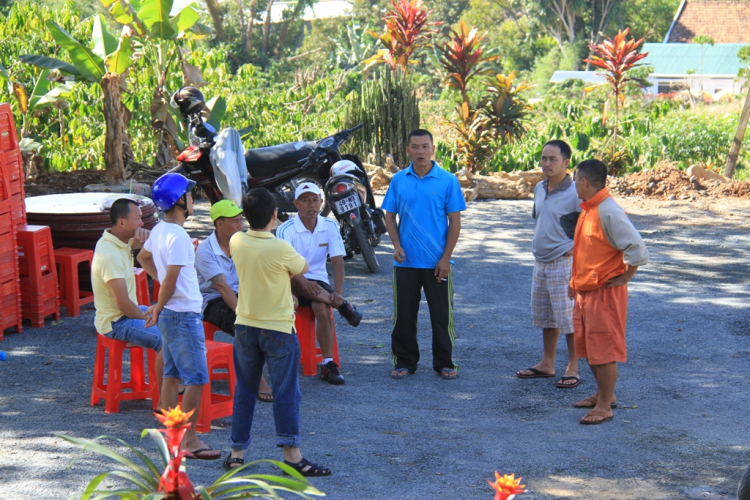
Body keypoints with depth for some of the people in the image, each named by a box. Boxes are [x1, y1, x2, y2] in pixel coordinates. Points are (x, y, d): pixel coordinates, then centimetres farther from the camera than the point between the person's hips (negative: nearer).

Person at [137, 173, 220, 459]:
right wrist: (159, 308, -10)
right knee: (197, 379, -4)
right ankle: (189, 440, -1)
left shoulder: (159, 231, 7)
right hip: (185, 315, -9)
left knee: (172, 374, 13)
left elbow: (143, 258, 25)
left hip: (170, 315, 9)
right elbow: (171, 280, -23)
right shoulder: (178, 237, -21)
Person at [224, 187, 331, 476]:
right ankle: (291, 453, 1)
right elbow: (303, 268, -1)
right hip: (277, 329, -5)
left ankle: (237, 452, 15)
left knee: (244, 391, 13)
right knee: (285, 392, 1)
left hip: (245, 327, 5)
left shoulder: (237, 242, -4)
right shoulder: (281, 249, -19)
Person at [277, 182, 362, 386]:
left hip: (318, 280, 2)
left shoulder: (330, 226, 0)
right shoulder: (286, 230, -10)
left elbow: (337, 260, -8)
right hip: (293, 283, -1)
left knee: (321, 306, -32)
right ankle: (343, 306, -32)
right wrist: (304, 283, -41)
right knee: (293, 280, -38)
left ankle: (328, 364, -26)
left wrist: (337, 292, -24)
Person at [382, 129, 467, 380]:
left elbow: (455, 221, -3)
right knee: (404, 315, 8)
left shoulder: (447, 181, -3)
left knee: (441, 315, 5)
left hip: (437, 262, -2)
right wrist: (396, 245, -7)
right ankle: (404, 361, 20)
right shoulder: (399, 180, 4)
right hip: (406, 262, 2)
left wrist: (445, 258, -8)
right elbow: (390, 216, 9)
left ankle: (444, 363, 17)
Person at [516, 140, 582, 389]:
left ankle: (572, 369, 5)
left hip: (563, 263, -8)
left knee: (569, 317, -3)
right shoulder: (539, 188, 8)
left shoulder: (574, 194, -16)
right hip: (541, 262, 8)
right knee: (545, 317, 16)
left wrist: (576, 246, -14)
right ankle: (547, 364, 27)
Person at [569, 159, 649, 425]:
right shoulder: (587, 209, 11)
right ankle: (603, 394, 31)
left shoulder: (609, 212, -20)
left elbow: (637, 249, -23)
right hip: (585, 291, 10)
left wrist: (625, 277, -14)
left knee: (603, 349, -4)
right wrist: (575, 280, 19)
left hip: (605, 292, -10)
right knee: (587, 346, 17)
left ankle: (604, 406, 1)